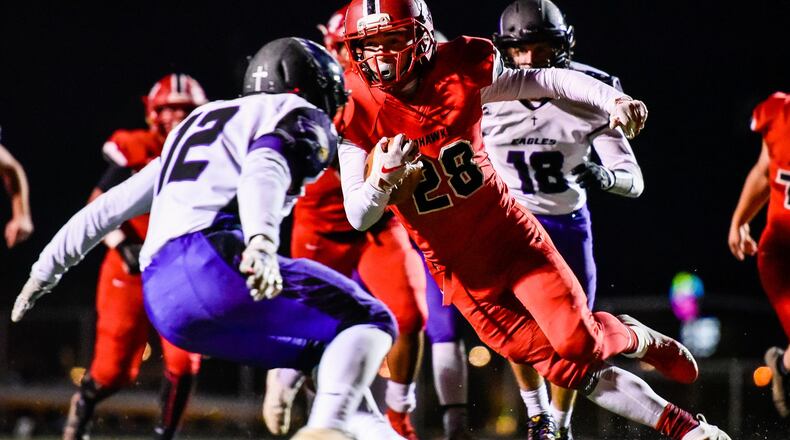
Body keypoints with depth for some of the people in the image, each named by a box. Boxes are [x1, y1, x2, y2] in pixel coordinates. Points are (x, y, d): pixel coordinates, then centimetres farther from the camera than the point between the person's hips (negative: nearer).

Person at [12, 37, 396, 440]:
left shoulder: (201, 122, 35)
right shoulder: (299, 118, 12)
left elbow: (114, 204, 36)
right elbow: (264, 172, -12)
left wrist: (47, 268, 43)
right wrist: (262, 242, -31)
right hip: (210, 260, -8)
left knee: (333, 336, 18)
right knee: (368, 322, -7)